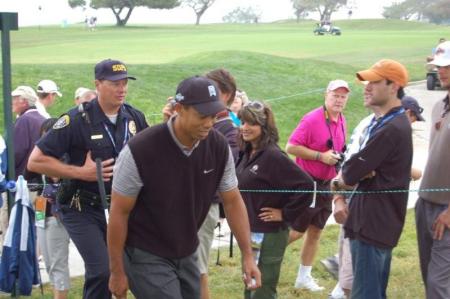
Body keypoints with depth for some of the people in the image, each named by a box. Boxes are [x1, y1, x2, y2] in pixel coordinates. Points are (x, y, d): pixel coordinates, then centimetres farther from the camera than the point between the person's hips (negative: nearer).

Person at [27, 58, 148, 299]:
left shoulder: (135, 118, 1)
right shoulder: (77, 120, -14)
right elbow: (36, 161, -15)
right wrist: (80, 172, -20)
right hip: (84, 209, -5)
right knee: (102, 270, -18)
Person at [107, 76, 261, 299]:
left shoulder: (219, 147, -9)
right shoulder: (140, 150, -23)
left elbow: (232, 201, 3)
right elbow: (119, 213, -14)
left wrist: (247, 255, -2)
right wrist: (117, 272, -10)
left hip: (187, 254, 6)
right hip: (146, 256, -6)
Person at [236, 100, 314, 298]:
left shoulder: (273, 156, -20)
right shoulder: (247, 153, 5)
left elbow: (306, 185, -25)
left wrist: (286, 214, -18)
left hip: (268, 235, -9)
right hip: (249, 231, 9)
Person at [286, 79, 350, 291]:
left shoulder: (341, 122, 7)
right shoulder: (312, 119, -17)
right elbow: (291, 147, -20)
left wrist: (339, 157, 2)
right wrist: (321, 156, -23)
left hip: (326, 184, 7)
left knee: (315, 232, 12)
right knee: (296, 230, 0)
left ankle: (304, 277, 22)